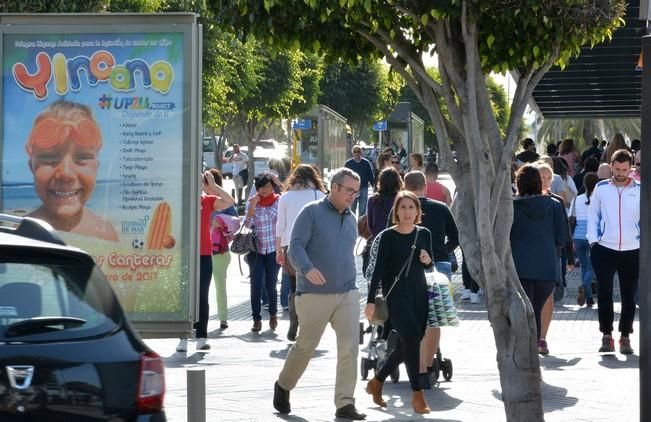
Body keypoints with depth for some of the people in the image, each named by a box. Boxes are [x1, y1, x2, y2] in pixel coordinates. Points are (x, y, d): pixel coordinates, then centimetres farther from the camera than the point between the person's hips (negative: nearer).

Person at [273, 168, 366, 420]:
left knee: (350, 347, -8)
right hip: (314, 294, -5)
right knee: (305, 346, 6)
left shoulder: (351, 219, 15)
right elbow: (295, 247, -14)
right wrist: (307, 268, -32)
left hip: (347, 295, 5)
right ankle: (283, 387, 32)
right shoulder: (311, 213, -5)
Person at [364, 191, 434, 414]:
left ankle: (376, 382, 30)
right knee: (412, 339, -19)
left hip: (419, 294, 6)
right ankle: (417, 394, -14)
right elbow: (378, 270, -7)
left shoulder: (424, 234, 6)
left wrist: (428, 260, -6)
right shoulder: (387, 237, -7)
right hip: (395, 295, -6)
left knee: (406, 344, 10)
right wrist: (371, 301, -11)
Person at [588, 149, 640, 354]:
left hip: (632, 251, 0)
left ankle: (625, 337, 13)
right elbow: (593, 215, 10)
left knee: (629, 296, 5)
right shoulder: (601, 188, 5)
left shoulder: (639, 190, 3)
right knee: (604, 293, -4)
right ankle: (606, 336, 3)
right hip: (605, 249, 0)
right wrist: (593, 241, 2)